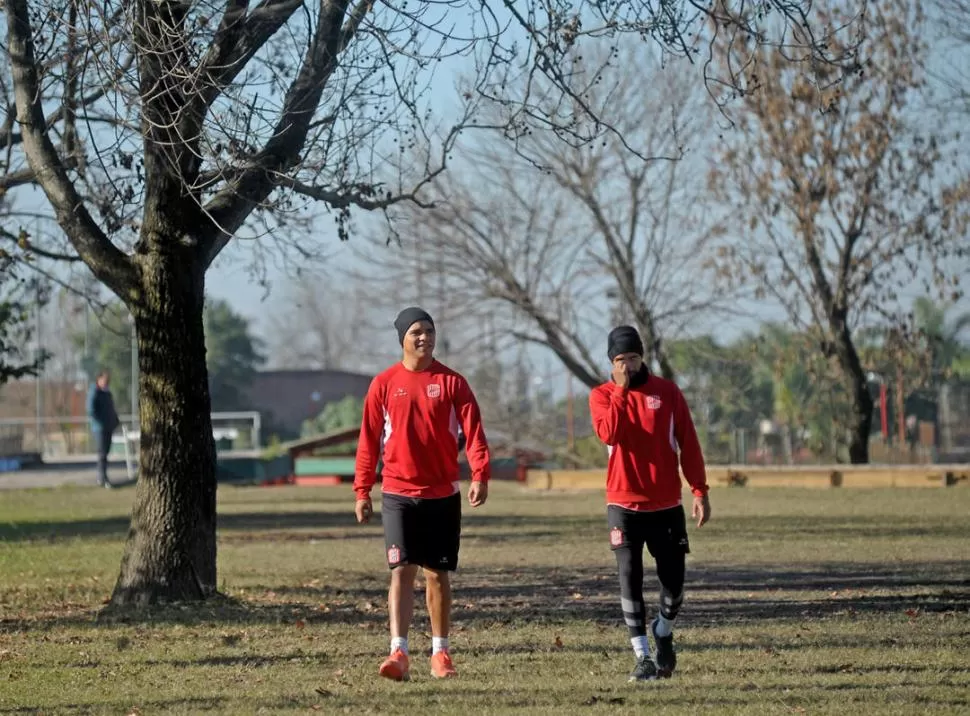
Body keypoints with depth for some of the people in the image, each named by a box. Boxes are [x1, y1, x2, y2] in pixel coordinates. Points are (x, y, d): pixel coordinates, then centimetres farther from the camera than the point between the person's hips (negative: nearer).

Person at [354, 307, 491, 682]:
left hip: (443, 494, 1)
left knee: (438, 574, 8)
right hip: (398, 495, -1)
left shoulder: (451, 382, 1)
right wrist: (362, 490, 2)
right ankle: (398, 653, -16)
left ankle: (440, 653, 17)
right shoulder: (384, 384, 2)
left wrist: (480, 475, -20)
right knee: (402, 571, -10)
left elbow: (473, 431, -6)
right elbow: (369, 440, 5)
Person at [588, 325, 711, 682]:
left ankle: (663, 634, 31)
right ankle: (643, 656, 1)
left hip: (666, 504, 1)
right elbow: (609, 433, -20)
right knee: (630, 578, -6)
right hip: (624, 504, -1)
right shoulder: (602, 395, 0)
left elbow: (689, 445, 3)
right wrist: (621, 390, -18)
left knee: (673, 580, 2)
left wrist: (700, 492, -2)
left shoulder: (668, 392, 2)